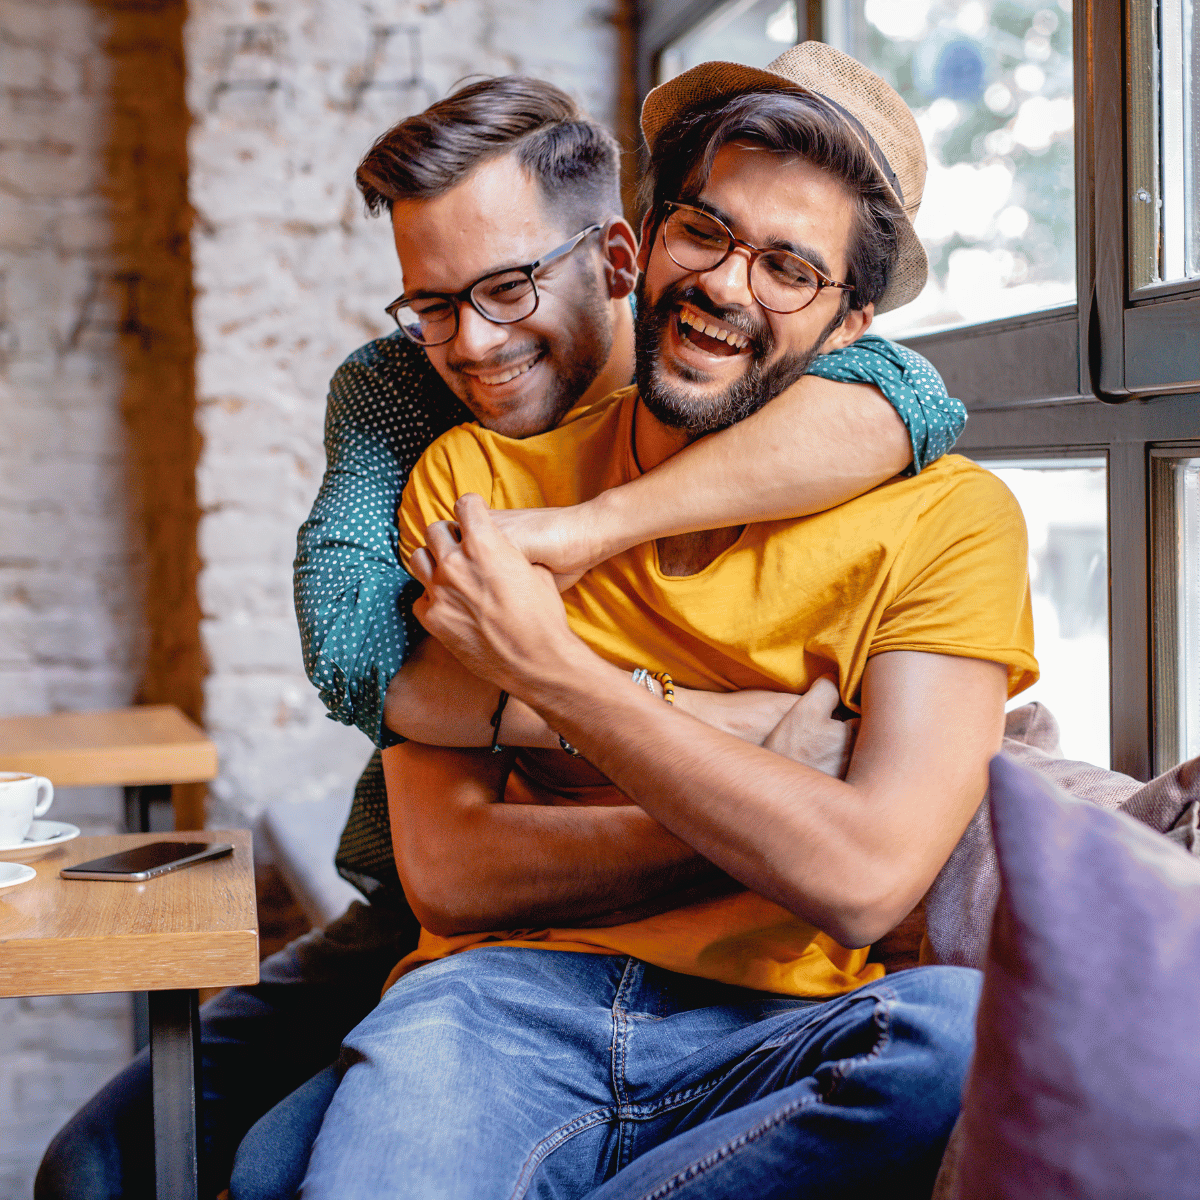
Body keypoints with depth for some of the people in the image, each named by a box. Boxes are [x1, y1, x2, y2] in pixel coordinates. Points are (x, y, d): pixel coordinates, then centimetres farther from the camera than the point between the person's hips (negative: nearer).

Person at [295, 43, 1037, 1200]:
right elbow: (451, 869, -2)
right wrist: (767, 800, -9)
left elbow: (864, 882, -14)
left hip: (780, 1033, 3)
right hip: (504, 995, -2)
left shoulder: (948, 519, 0)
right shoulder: (475, 478, 6)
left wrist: (549, 668, -12)